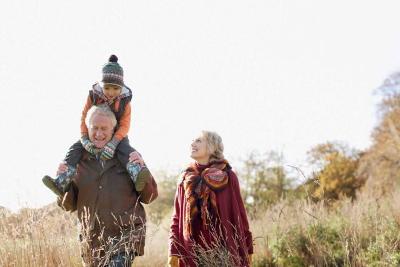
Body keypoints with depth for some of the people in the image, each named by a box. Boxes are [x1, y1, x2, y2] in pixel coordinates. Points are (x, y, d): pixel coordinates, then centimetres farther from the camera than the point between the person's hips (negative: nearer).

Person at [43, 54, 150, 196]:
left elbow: (124, 125, -21)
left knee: (126, 150, -33)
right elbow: (84, 119, -11)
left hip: (117, 135, -2)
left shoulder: (124, 100, -16)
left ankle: (138, 177, -52)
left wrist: (113, 143, -37)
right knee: (75, 148, -17)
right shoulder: (93, 96, -13)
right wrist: (85, 139, -27)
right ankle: (61, 183, -26)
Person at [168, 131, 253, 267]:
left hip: (222, 250, -2)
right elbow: (176, 219, 8)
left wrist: (246, 250, 1)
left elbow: (239, 214, 2)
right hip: (191, 254, 2)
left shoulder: (228, 177, 1)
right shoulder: (185, 179, 9)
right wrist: (173, 252, -2)